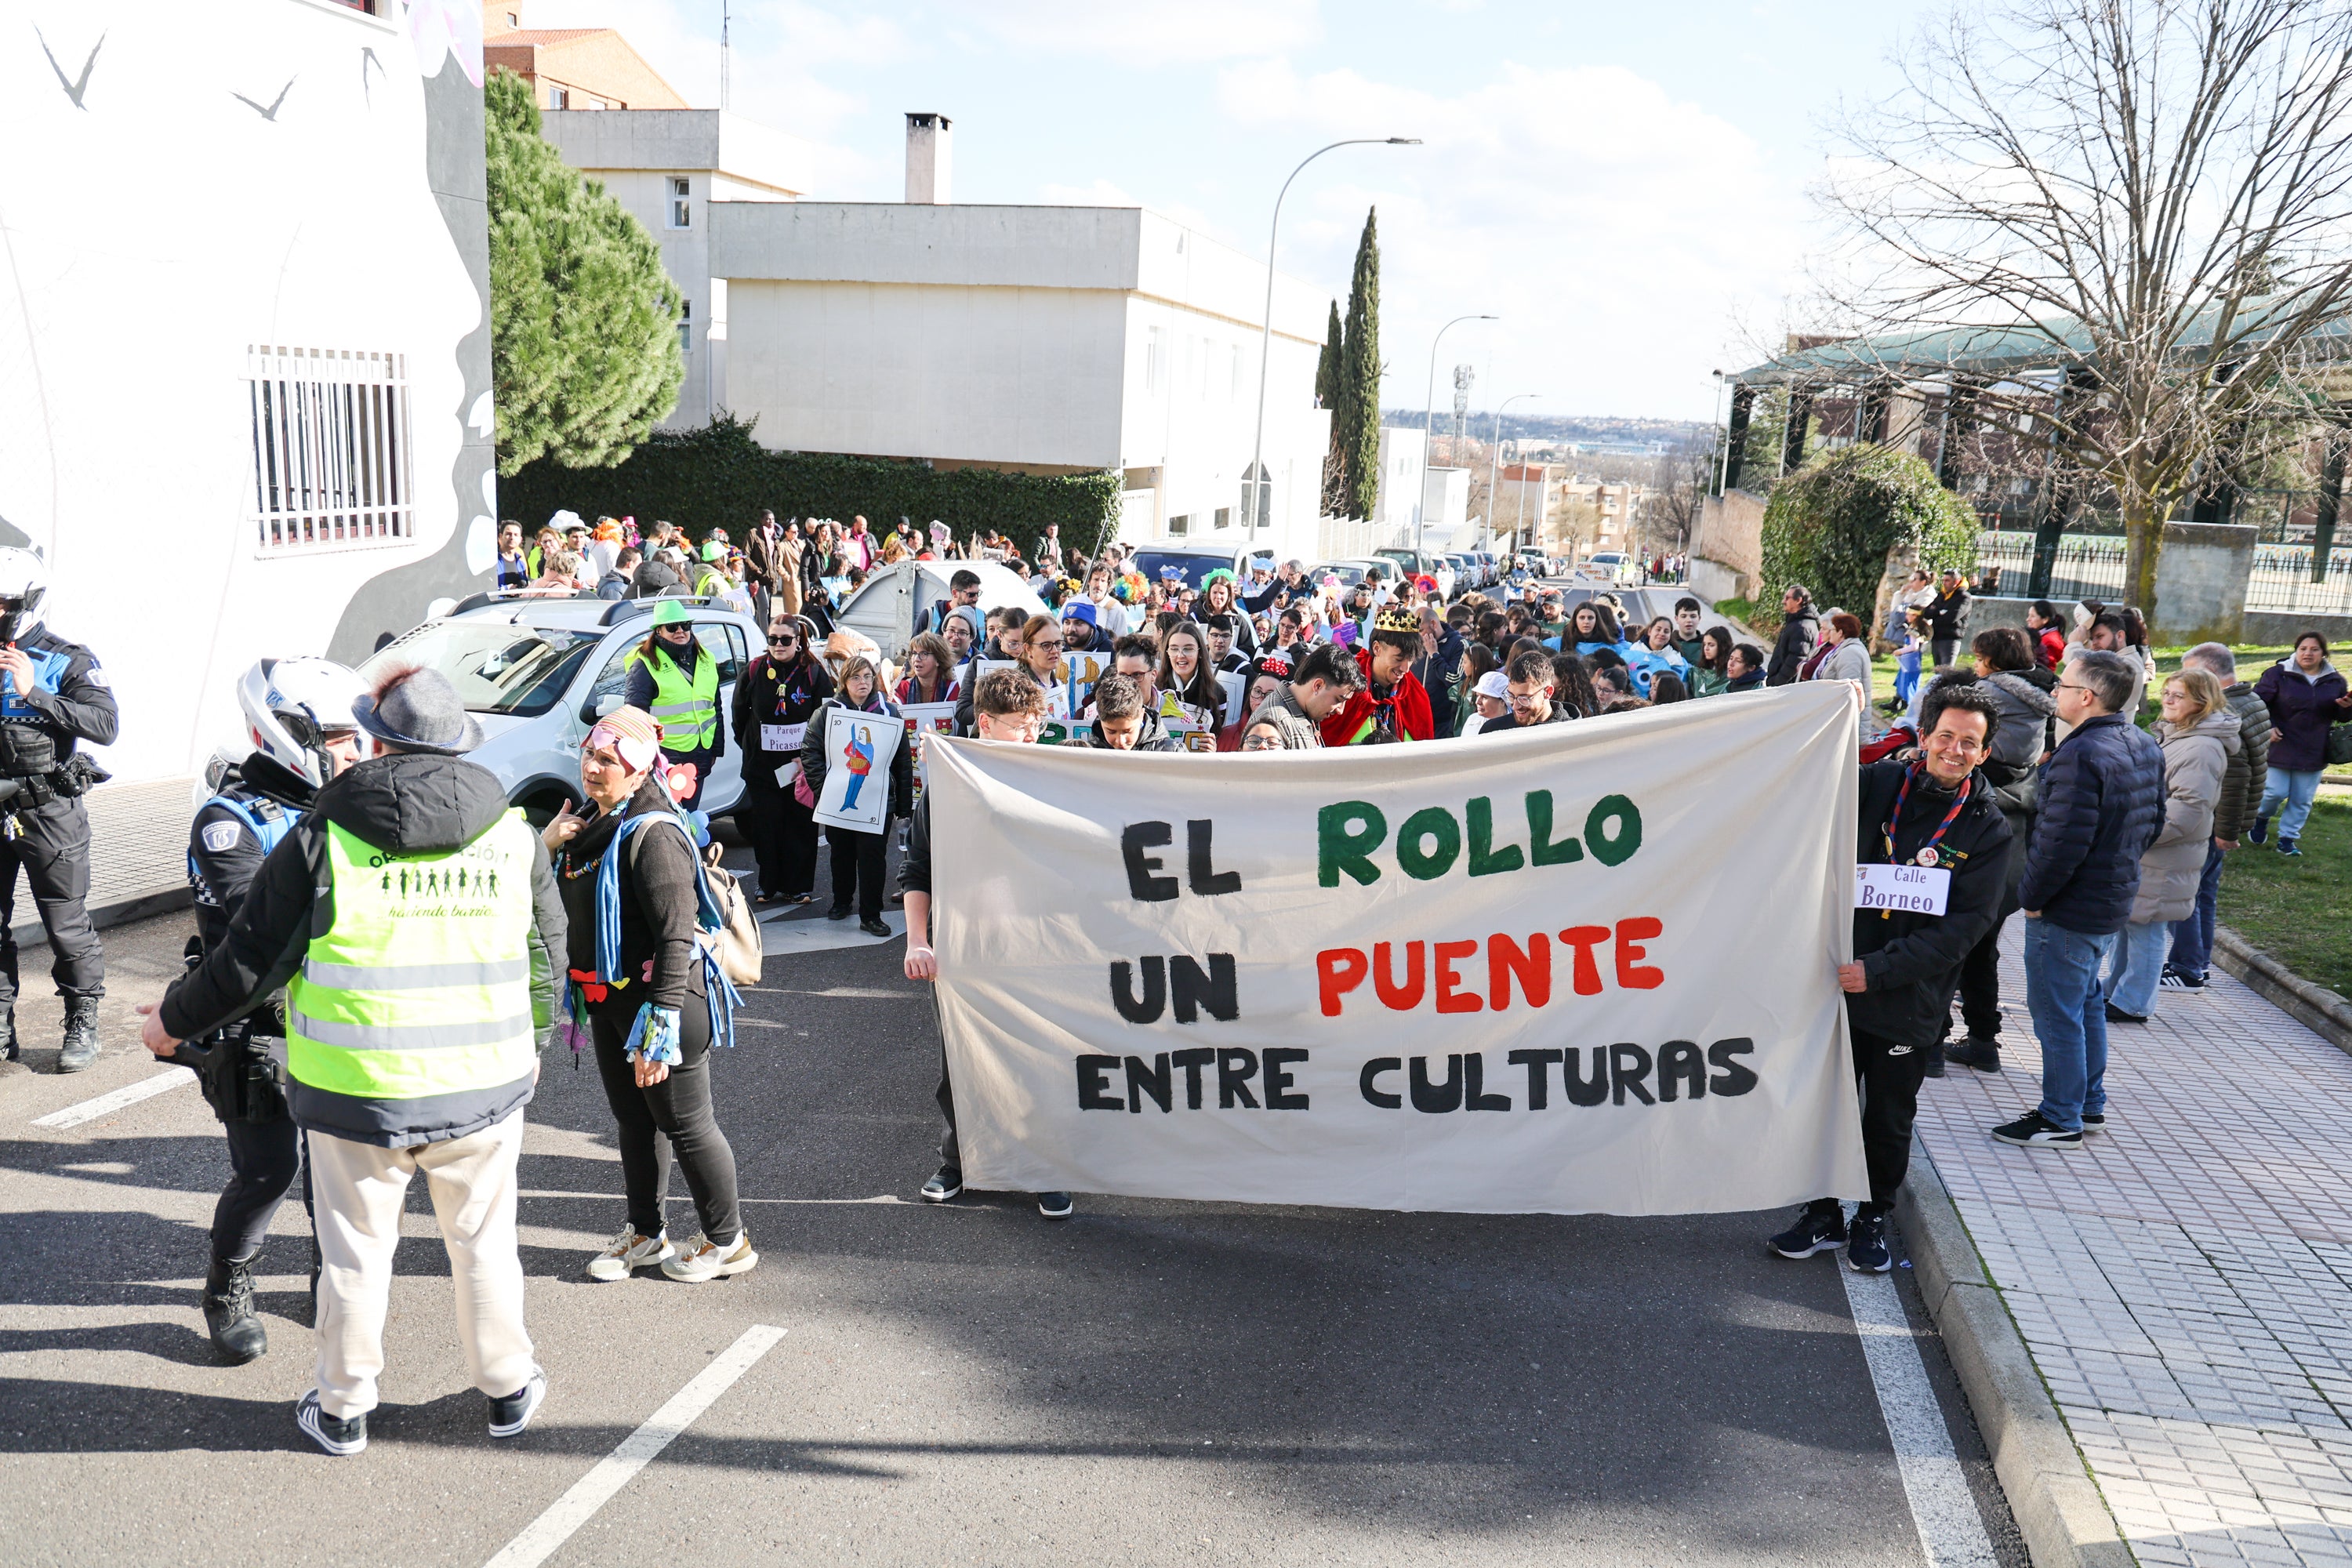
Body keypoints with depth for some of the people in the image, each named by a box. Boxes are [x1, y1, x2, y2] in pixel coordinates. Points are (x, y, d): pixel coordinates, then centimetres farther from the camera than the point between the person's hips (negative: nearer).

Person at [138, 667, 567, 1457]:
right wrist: (530, 1038, 28)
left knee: (356, 1250, 14)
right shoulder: (515, 834, -1)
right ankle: (508, 1386, 30)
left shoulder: (324, 835, -8)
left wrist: (176, 1019, 16)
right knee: (483, 1242, 17)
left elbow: (252, 960, -2)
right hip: (483, 1088, 2)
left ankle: (343, 1407, 29)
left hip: (357, 1089, -1)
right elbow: (547, 952, 11)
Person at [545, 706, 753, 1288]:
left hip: (658, 1000, -9)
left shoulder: (652, 834, -21)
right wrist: (548, 846, -2)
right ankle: (645, 1234, 36)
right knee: (633, 1119, 20)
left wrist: (657, 1030, -27)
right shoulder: (590, 824, 8)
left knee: (684, 1124, 4)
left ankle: (727, 1241, 20)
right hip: (606, 1000, 9)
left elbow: (676, 938, -25)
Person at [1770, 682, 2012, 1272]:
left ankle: (1872, 1221, 32)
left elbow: (1965, 924, -9)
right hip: (1839, 979, 1)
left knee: (1889, 1119, 12)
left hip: (1910, 998, -1)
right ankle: (1823, 1215, 28)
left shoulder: (1987, 830, -3)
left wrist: (1879, 970, -19)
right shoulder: (1878, 785, 0)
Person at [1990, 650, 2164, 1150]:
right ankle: (2090, 1105, 33)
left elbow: (2062, 842, -29)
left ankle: (2061, 1120, 12)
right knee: (2087, 1002, 22)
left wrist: (2031, 896, -16)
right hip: (2115, 899, 10)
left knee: (2057, 1013, 2)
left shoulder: (2080, 756, -26)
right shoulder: (2144, 747, 6)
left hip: (2068, 910, -10)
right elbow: (2152, 822, 17)